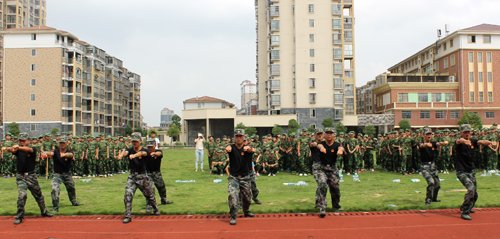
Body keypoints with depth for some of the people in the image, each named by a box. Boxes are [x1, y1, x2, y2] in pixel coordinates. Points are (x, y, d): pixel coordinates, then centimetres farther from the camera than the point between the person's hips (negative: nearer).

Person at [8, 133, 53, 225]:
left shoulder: (33, 149, -2)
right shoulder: (18, 151, 3)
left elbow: (29, 149, -27)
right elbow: (8, 149, -19)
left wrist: (19, 147, -47)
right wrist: (12, 148, -45)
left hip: (31, 176, 0)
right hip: (20, 177, 0)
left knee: (38, 195, 11)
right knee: (22, 195, -18)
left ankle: (44, 211, 32)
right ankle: (19, 216, -6)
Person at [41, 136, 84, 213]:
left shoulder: (69, 152, -12)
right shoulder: (56, 151, -12)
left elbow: (70, 154, -37)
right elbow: (51, 153, -35)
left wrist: (64, 154, -60)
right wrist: (46, 153, -59)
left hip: (67, 175, 2)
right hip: (57, 175, -2)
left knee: (71, 188, 19)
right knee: (55, 189, -18)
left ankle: (74, 201, 45)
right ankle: (55, 208, -7)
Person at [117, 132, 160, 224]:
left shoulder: (145, 151, -8)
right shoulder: (130, 150, -1)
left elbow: (142, 153, -33)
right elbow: (125, 152, -24)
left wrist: (134, 155, -56)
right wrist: (121, 155, -50)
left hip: (142, 176, -2)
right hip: (132, 176, 2)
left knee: (149, 195, 11)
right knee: (128, 194, -12)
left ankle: (156, 209, 38)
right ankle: (128, 216, -4)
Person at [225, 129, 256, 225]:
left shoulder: (247, 148, -6)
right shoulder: (232, 147, -6)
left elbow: (253, 150, -31)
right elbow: (228, 148, -31)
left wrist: (249, 148, -56)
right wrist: (227, 149, -58)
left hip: (245, 178, 2)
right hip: (233, 177, -1)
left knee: (247, 197, 14)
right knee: (233, 195, -20)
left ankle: (246, 212, 42)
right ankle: (233, 217, -11)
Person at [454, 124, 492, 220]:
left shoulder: (472, 141, 5)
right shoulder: (459, 141, -10)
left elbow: (481, 142, -16)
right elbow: (459, 141, -36)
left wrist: (489, 142, -39)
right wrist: (464, 141, -60)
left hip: (471, 171, 6)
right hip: (462, 172, -6)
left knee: (474, 194, 11)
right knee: (471, 188, -24)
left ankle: (464, 208, 38)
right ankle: (465, 213, -16)